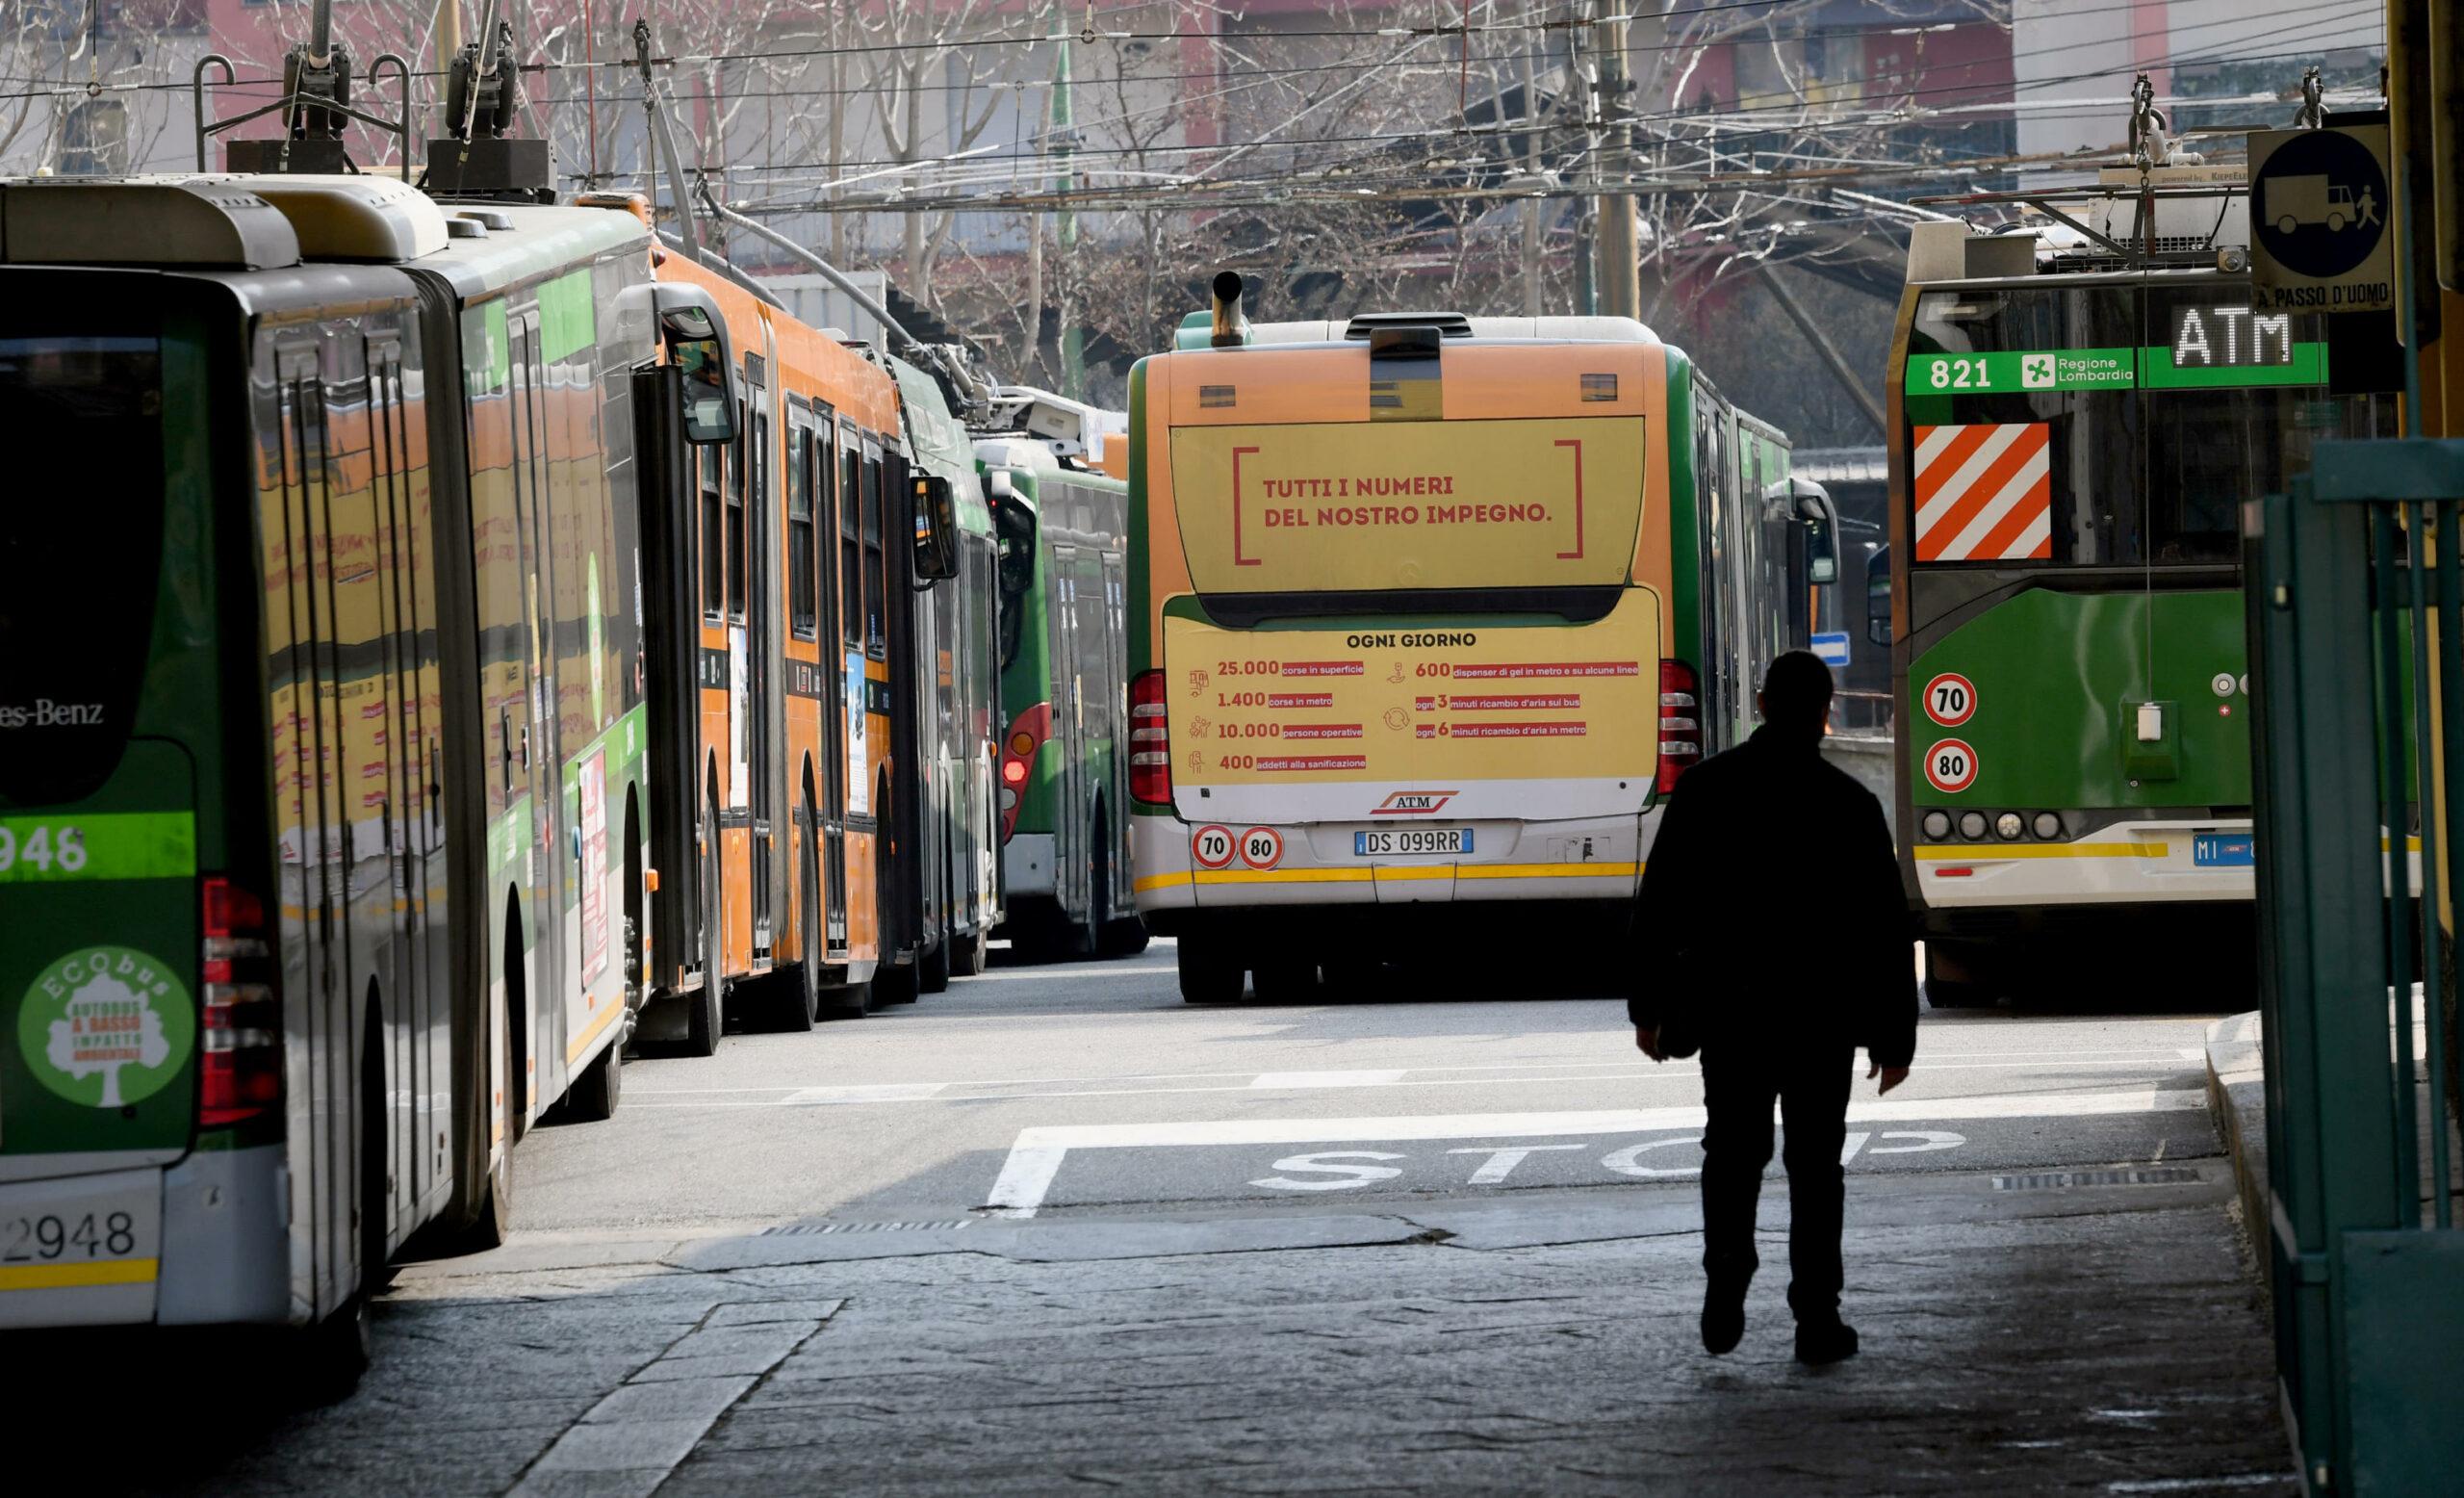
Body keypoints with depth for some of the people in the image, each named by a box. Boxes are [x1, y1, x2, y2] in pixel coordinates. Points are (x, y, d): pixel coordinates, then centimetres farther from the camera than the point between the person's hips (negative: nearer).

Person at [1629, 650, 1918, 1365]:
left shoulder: (1705, 788, -2)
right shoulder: (1849, 803, -7)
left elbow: (1660, 904, 0)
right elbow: (1885, 928, -5)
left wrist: (1649, 1005, 8)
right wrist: (1895, 1036, 1)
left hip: (1726, 1009, 1)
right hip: (1822, 1013, -1)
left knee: (1733, 1151, 17)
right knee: (1814, 1164, 7)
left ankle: (1727, 1266, -5)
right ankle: (1816, 1318, 5)